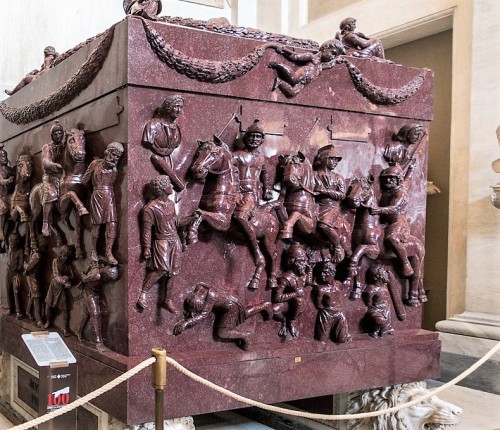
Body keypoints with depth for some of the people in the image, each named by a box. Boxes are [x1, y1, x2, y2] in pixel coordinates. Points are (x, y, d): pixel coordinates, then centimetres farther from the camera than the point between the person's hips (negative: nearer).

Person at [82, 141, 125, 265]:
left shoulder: (115, 169, 6)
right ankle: (93, 250, 15)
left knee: (112, 224, -7)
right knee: (96, 224, 2)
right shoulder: (95, 164, -3)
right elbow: (84, 181, 4)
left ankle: (108, 252, -3)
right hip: (97, 196, -3)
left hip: (110, 197, 3)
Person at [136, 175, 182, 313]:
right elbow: (146, 228, -11)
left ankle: (167, 300, 16)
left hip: (175, 240, 7)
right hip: (161, 241, -7)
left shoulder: (170, 204, 11)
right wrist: (146, 247, -13)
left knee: (173, 271, 6)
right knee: (162, 269, -22)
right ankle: (142, 294, -11)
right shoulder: (150, 208, -13)